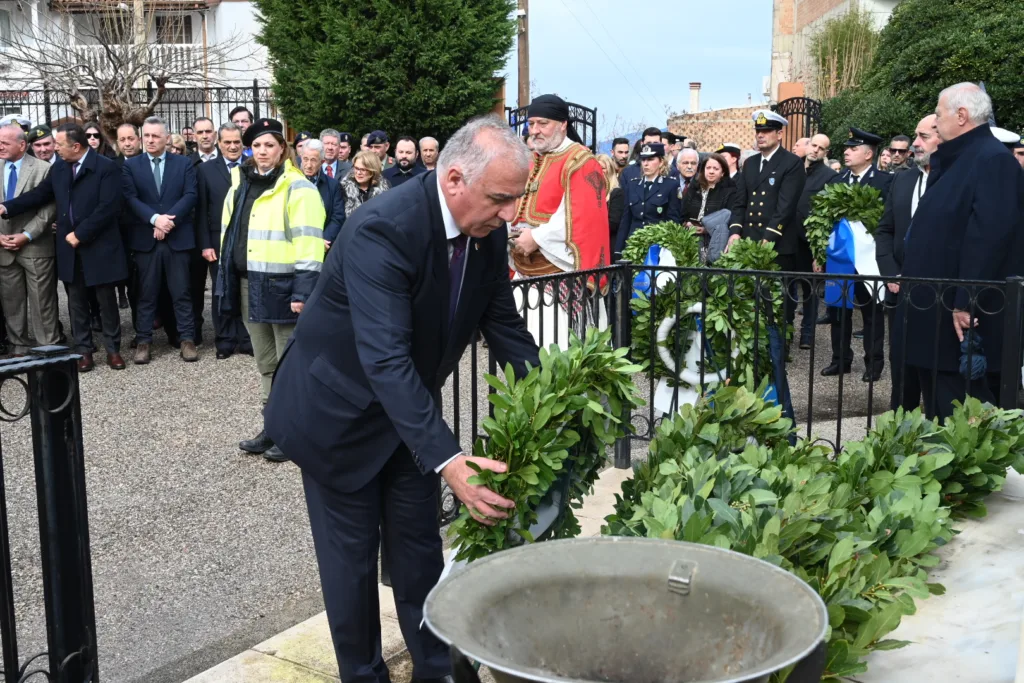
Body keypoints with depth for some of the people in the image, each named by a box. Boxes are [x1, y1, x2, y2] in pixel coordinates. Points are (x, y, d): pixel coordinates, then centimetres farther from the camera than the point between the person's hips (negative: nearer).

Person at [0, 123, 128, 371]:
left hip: (98, 246, -5)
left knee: (106, 300, 6)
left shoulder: (106, 167, -12)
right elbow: (39, 194, 11)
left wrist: (79, 234, -17)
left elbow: (108, 207, -18)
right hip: (69, 247, 5)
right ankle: (83, 349, 19)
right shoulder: (58, 168, 7)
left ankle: (113, 348, 18)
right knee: (77, 301, 10)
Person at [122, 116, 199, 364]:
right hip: (145, 239, 0)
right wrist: (155, 219, -17)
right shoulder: (130, 165, 6)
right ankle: (143, 341, 12)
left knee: (181, 292, 5)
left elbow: (191, 195, -4)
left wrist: (169, 219, -15)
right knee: (146, 293, 6)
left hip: (178, 237, 0)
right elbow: (131, 198, -4)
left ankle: (187, 339, 11)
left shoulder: (184, 163, 6)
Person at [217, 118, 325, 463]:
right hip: (248, 285, 7)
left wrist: (303, 291, -22)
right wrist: (227, 280, 14)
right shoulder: (240, 186, 13)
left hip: (281, 286, -7)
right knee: (266, 364, 16)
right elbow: (229, 234, 19)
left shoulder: (297, 188, -10)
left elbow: (308, 243, -16)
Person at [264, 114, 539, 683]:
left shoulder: (487, 233, -10)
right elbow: (385, 358, -41)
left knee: (420, 547, 14)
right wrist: (446, 461, -48)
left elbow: (506, 328, -2)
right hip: (337, 409, -6)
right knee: (352, 552, 7)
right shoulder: (383, 229, -33)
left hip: (408, 407, 6)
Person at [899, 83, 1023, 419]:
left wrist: (967, 303, -27)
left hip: (962, 314, -10)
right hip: (937, 308, 10)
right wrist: (906, 276, 19)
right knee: (938, 410, 18)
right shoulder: (956, 160, 16)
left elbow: (991, 236, -25)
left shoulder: (993, 160, -16)